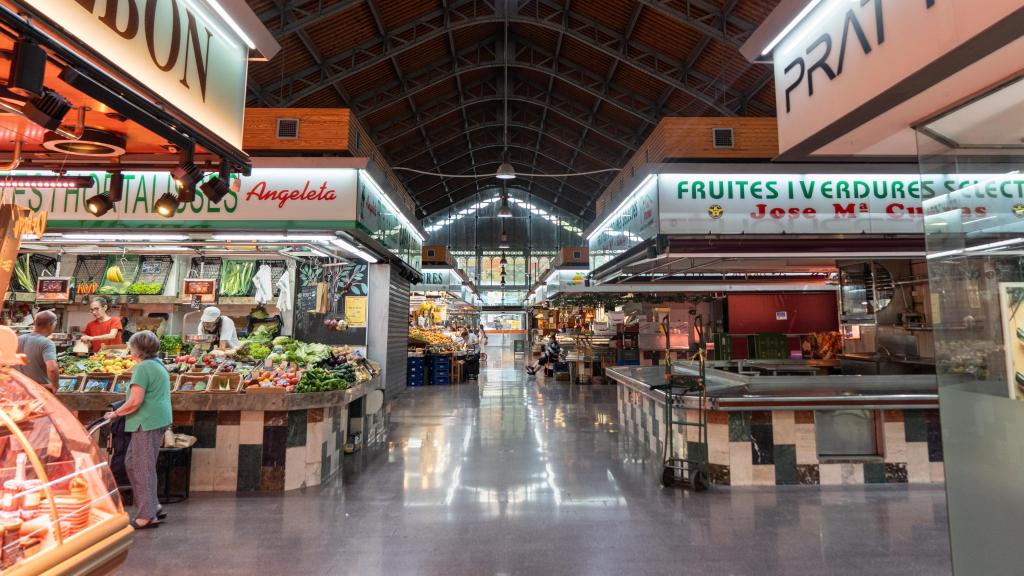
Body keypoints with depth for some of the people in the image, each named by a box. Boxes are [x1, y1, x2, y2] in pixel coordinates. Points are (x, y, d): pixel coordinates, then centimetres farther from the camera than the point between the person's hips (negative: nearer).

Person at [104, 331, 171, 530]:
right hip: (157, 421, 10)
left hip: (147, 423, -10)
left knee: (143, 468, -1)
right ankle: (152, 506, 23)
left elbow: (135, 401, -19)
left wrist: (115, 414, -4)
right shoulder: (158, 365, 15)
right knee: (132, 462, 19)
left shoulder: (143, 367, -15)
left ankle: (148, 516, 8)